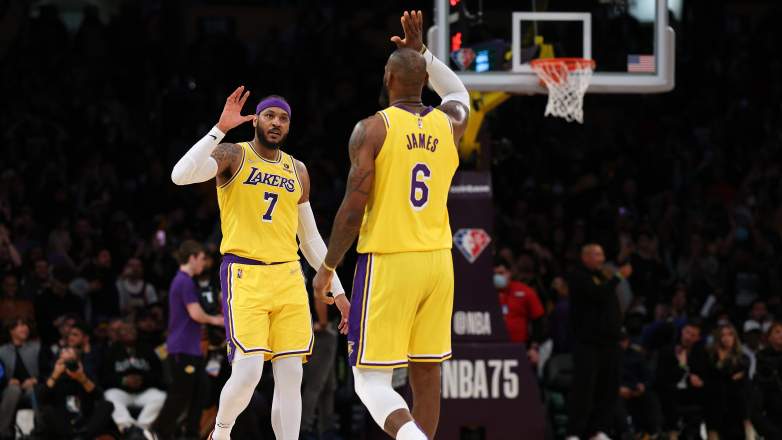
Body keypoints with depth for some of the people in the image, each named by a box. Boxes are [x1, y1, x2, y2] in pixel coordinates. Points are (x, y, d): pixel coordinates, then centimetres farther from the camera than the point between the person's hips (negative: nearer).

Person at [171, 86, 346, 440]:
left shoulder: (297, 171, 15)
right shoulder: (232, 155, 0)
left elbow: (310, 239, 21)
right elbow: (181, 175, -20)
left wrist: (338, 292, 17)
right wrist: (220, 129, -23)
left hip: (289, 278, 5)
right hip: (244, 276, -5)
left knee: (291, 377, -2)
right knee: (248, 372, -16)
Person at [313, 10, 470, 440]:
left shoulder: (372, 129, -8)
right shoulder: (448, 125, 7)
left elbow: (352, 211, -11)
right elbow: (459, 92, 35)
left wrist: (326, 269, 0)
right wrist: (422, 53, 33)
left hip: (387, 263, -5)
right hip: (437, 260, 5)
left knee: (371, 380, -5)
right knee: (426, 372, 11)